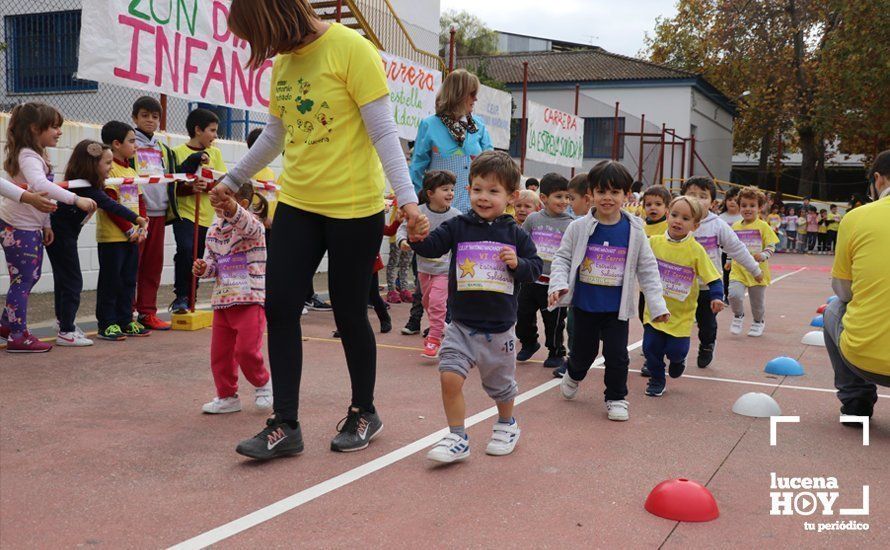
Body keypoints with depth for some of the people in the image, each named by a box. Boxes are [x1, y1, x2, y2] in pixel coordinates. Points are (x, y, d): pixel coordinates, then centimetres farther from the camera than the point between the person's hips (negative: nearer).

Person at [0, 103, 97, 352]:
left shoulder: (37, 155, 12)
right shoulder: (28, 157, -20)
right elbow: (40, 185, -39)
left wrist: (46, 224, 17)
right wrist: (76, 199, -45)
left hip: (31, 226, 10)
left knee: (30, 276, 16)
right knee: (23, 279, -4)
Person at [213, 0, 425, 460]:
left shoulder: (351, 48, -11)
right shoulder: (283, 63, 9)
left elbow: (383, 131, -13)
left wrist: (406, 197, -20)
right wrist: (233, 180, 29)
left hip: (354, 209, -6)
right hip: (296, 204, 6)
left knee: (349, 314, 5)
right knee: (279, 309, 0)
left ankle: (364, 412, 26)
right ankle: (285, 425, 11)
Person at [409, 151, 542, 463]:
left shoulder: (514, 235, -1)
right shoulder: (457, 227, -3)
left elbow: (534, 269, 5)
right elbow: (430, 246, -15)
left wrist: (517, 263, -15)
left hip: (499, 328, 1)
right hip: (462, 324, 0)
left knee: (501, 385, 17)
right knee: (450, 377, -16)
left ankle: (506, 425, 46)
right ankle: (457, 439, 1)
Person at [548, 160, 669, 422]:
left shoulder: (634, 231, -5)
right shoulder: (579, 227, -8)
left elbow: (647, 269, 0)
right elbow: (562, 258, -1)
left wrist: (657, 304, -5)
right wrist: (559, 284, -17)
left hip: (617, 308, 0)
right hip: (584, 304, 0)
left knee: (617, 355, 2)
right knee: (583, 351, 15)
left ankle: (616, 398, 22)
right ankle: (573, 376, 47)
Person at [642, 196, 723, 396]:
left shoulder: (696, 250, -11)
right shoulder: (654, 241, -5)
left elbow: (713, 278, -8)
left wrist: (716, 297, -21)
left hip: (682, 313, -2)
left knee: (676, 351, -1)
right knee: (651, 347, 4)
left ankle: (678, 360, 36)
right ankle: (656, 380, 28)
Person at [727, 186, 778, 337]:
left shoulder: (762, 226, -4)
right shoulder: (735, 227, 7)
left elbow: (771, 246, -6)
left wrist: (763, 255, -23)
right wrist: (730, 261, 14)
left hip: (757, 271, -2)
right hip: (738, 270, 2)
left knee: (758, 300, 10)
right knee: (734, 294, -19)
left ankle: (759, 322, 38)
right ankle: (739, 316, 10)